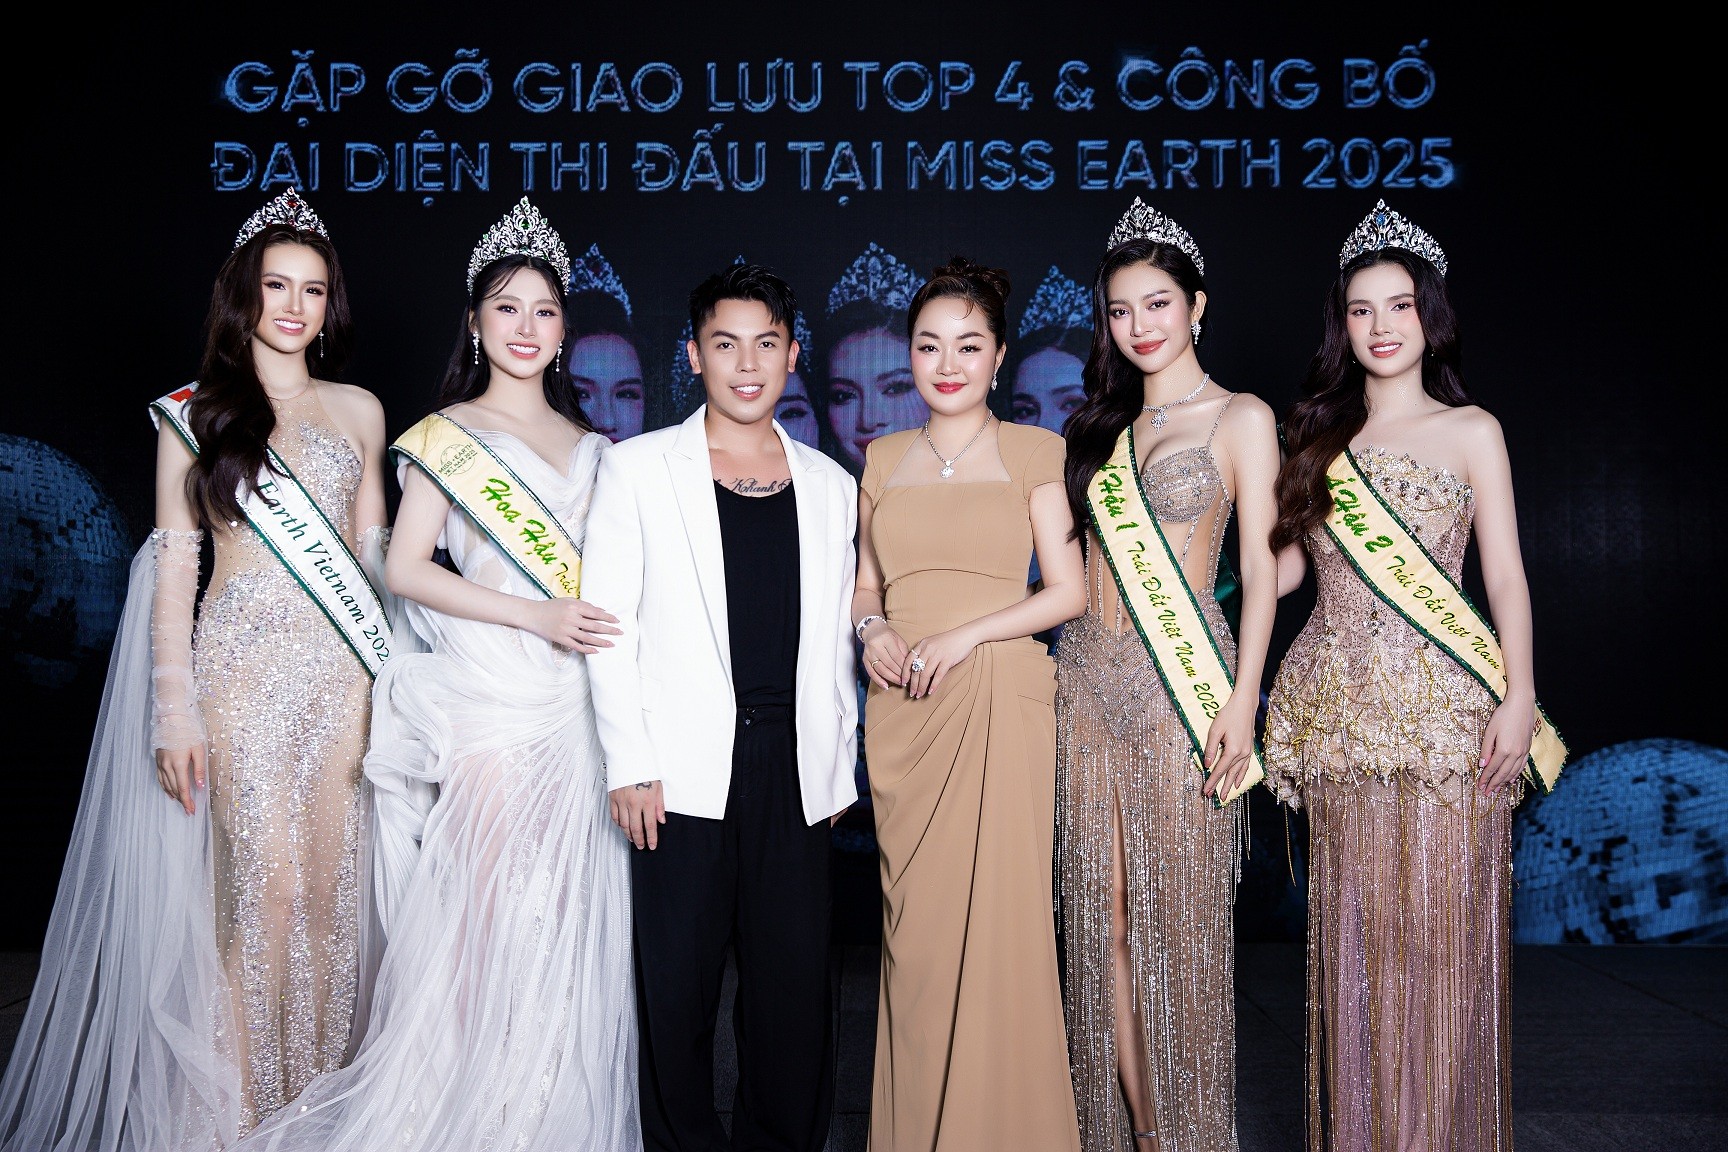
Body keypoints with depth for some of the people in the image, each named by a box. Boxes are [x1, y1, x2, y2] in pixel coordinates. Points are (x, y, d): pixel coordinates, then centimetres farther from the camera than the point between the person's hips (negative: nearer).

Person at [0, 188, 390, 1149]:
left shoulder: (359, 410, 11)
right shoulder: (194, 415, 4)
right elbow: (173, 563, 2)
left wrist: (392, 672, 7)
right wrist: (174, 707, -4)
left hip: (342, 668, 3)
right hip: (242, 665, -2)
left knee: (333, 884, 5)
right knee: (266, 888, -3)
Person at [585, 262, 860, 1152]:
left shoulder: (828, 484, 12)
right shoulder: (638, 468, 4)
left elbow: (833, 637, 15)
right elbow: (609, 623, -1)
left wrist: (836, 765, 10)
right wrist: (630, 763, -8)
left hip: (794, 768, 3)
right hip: (686, 768, -2)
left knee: (794, 985, 6)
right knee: (677, 984, 5)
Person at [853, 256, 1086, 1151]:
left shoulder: (1034, 452, 2)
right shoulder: (883, 459, 13)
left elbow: (1068, 591, -2)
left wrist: (964, 637, -12)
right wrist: (871, 627, -3)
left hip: (999, 699, -3)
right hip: (901, 710, 3)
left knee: (999, 919, -3)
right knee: (912, 925, 5)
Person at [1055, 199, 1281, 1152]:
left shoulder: (1241, 418, 2)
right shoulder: (1100, 424, 16)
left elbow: (1260, 569, -3)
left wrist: (1241, 700, -12)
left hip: (1180, 679, -4)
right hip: (1088, 678, 5)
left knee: (1179, 915, 0)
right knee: (1101, 915, 6)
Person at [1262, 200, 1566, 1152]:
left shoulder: (1470, 431, 7)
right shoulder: (1320, 438, 15)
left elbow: (1506, 576, 2)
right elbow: (1280, 566, 10)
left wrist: (1519, 697, -9)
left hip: (1444, 710, -2)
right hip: (1339, 710, 3)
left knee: (1439, 929, -1)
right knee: (1352, 932, 6)